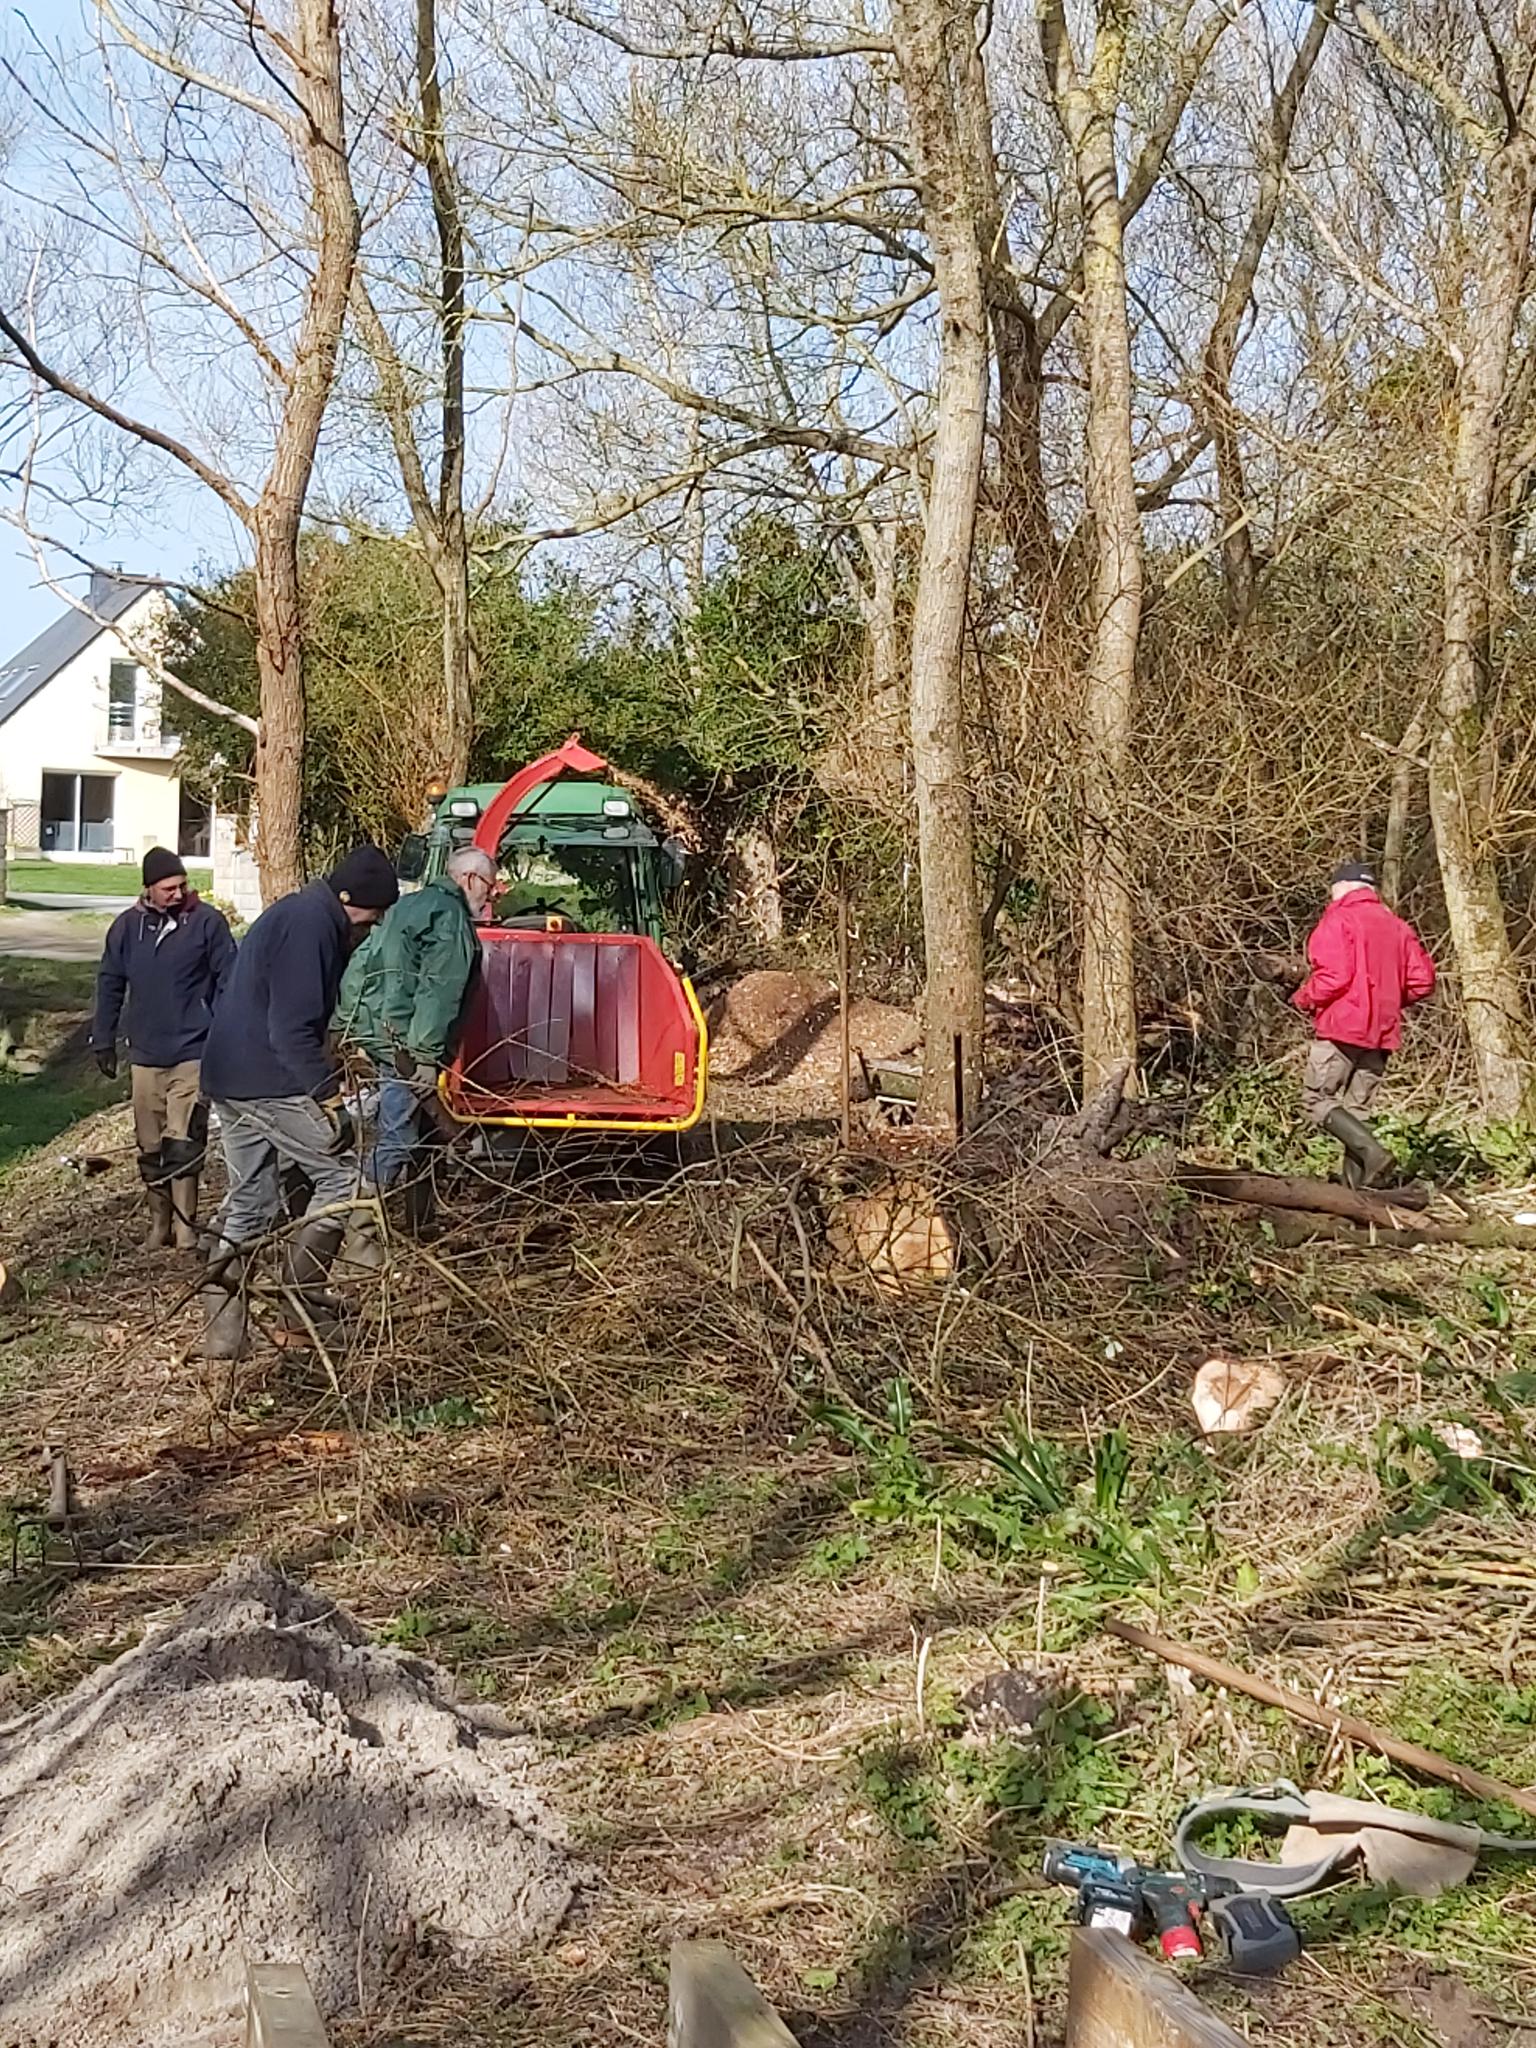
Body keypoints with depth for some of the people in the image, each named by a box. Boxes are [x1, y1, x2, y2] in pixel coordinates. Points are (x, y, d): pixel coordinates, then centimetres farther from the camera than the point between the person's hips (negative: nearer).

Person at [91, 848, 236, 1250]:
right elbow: (110, 985, 13)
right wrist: (103, 1040, 11)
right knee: (150, 1148, 10)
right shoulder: (128, 926, 4)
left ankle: (185, 1227, -3)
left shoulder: (208, 922, -5)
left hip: (193, 1054, -4)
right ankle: (159, 1223, 22)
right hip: (145, 1056, 4)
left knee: (182, 1146, -10)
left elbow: (228, 982, -3)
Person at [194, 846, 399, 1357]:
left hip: (228, 1080, 10)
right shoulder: (309, 924, -15)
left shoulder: (295, 915, 17)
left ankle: (220, 1330, 13)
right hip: (271, 1082, -10)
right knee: (340, 1176, 1)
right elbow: (293, 1029, -21)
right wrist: (328, 1092, -21)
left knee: (248, 1205, 13)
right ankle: (304, 1304, 3)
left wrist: (327, 1074, 19)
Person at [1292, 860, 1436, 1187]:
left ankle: (1372, 1152, -20)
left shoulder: (1338, 920, -6)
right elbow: (1423, 980, 9)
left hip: (1342, 1027, -7)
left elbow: (1334, 976, -17)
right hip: (1382, 1033, 7)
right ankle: (1360, 1185, 4)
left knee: (1317, 1099, -3)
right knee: (1356, 1109, 11)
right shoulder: (1397, 926, 14)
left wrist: (1303, 999, 0)